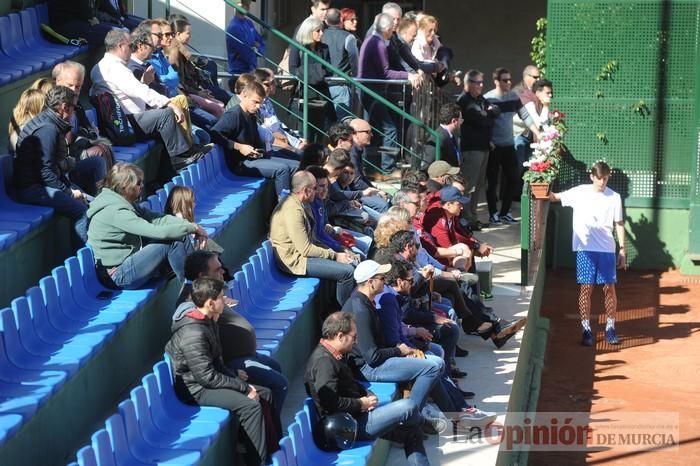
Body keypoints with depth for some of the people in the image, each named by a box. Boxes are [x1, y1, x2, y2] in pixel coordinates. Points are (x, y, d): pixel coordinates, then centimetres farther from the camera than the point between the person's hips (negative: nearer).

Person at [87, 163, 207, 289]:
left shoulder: (126, 203, 8)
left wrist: (188, 224, -14)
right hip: (118, 275, -10)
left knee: (181, 236, 1)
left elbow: (156, 218, 1)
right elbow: (154, 231, -28)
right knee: (172, 241, -20)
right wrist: (192, 227, -20)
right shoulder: (116, 212, -23)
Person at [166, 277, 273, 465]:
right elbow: (208, 377, -26)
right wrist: (244, 387, -19)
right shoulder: (193, 334, -28)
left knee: (264, 394, 6)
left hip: (208, 377, 10)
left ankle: (272, 449, 14)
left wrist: (235, 377, -1)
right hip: (195, 388, -10)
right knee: (250, 405, -23)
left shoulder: (208, 321, 3)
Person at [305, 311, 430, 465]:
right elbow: (330, 402, -31)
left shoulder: (333, 356, 12)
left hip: (356, 413, 11)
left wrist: (367, 395, 3)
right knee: (409, 407, -12)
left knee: (412, 432, 10)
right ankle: (425, 422, 22)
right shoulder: (324, 361, -22)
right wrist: (361, 404, -17)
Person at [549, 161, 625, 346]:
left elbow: (619, 224, 7)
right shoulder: (579, 192, 1)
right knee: (586, 288, -2)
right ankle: (586, 329, 5)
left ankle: (610, 328, 15)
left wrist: (622, 249, 4)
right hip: (585, 249, -1)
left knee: (609, 288, 1)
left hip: (607, 249, 1)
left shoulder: (614, 197, 2)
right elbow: (555, 197, 3)